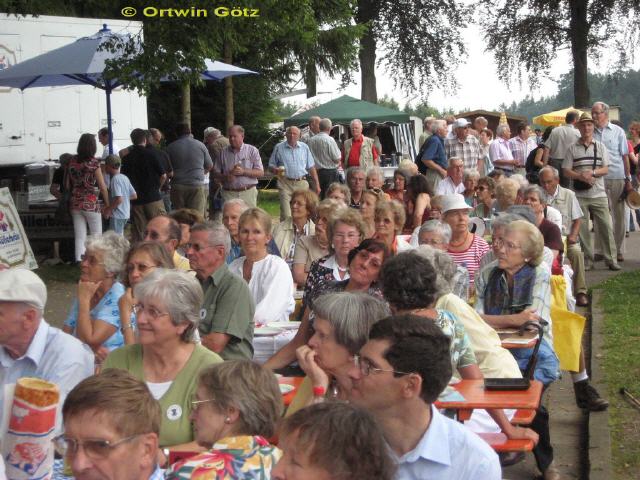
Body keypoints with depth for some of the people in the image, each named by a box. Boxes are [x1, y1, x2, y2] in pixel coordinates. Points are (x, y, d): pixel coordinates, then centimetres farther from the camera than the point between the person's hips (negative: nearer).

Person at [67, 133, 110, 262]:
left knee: (79, 236, 8)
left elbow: (67, 186, 8)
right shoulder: (93, 162, -10)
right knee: (96, 235, 7)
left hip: (75, 204, 4)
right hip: (91, 203, -4)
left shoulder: (72, 162, 4)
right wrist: (107, 204, 0)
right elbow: (102, 186, -8)